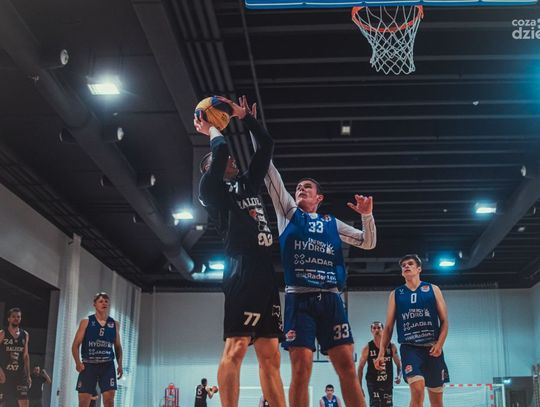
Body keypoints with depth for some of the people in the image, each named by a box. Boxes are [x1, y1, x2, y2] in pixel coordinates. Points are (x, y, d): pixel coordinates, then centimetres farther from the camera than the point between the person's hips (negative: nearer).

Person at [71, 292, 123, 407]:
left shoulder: (114, 324, 9)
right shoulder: (86, 322, 2)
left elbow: (118, 347, 15)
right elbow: (75, 345, 0)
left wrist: (120, 365, 3)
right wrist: (78, 362, -14)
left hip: (107, 365, 2)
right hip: (88, 365, -1)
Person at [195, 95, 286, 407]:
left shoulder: (248, 184, 27)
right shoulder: (212, 190, 7)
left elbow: (267, 145, 31)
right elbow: (221, 150, -7)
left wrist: (244, 116, 30)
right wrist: (211, 130, 13)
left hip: (266, 273, 8)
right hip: (243, 270, -8)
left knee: (270, 354, 4)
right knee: (236, 347, -15)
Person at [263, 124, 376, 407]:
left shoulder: (331, 223, 20)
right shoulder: (288, 212, 14)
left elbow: (368, 242, 22)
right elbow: (270, 172, 9)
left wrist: (367, 215, 3)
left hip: (330, 299, 2)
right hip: (299, 298, -2)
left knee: (347, 366, -4)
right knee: (301, 368, -10)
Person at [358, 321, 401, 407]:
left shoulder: (391, 347, 2)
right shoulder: (367, 348, -4)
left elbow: (399, 364, 9)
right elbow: (360, 367, 0)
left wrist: (399, 375, -11)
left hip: (387, 382, 3)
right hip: (373, 382, -3)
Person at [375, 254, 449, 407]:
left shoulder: (433, 289, 9)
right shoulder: (396, 294, 11)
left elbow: (444, 321, 5)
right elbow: (388, 327, 11)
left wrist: (439, 344, -11)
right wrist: (381, 353, 1)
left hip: (432, 348, 1)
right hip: (409, 348, -1)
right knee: (417, 389, -24)